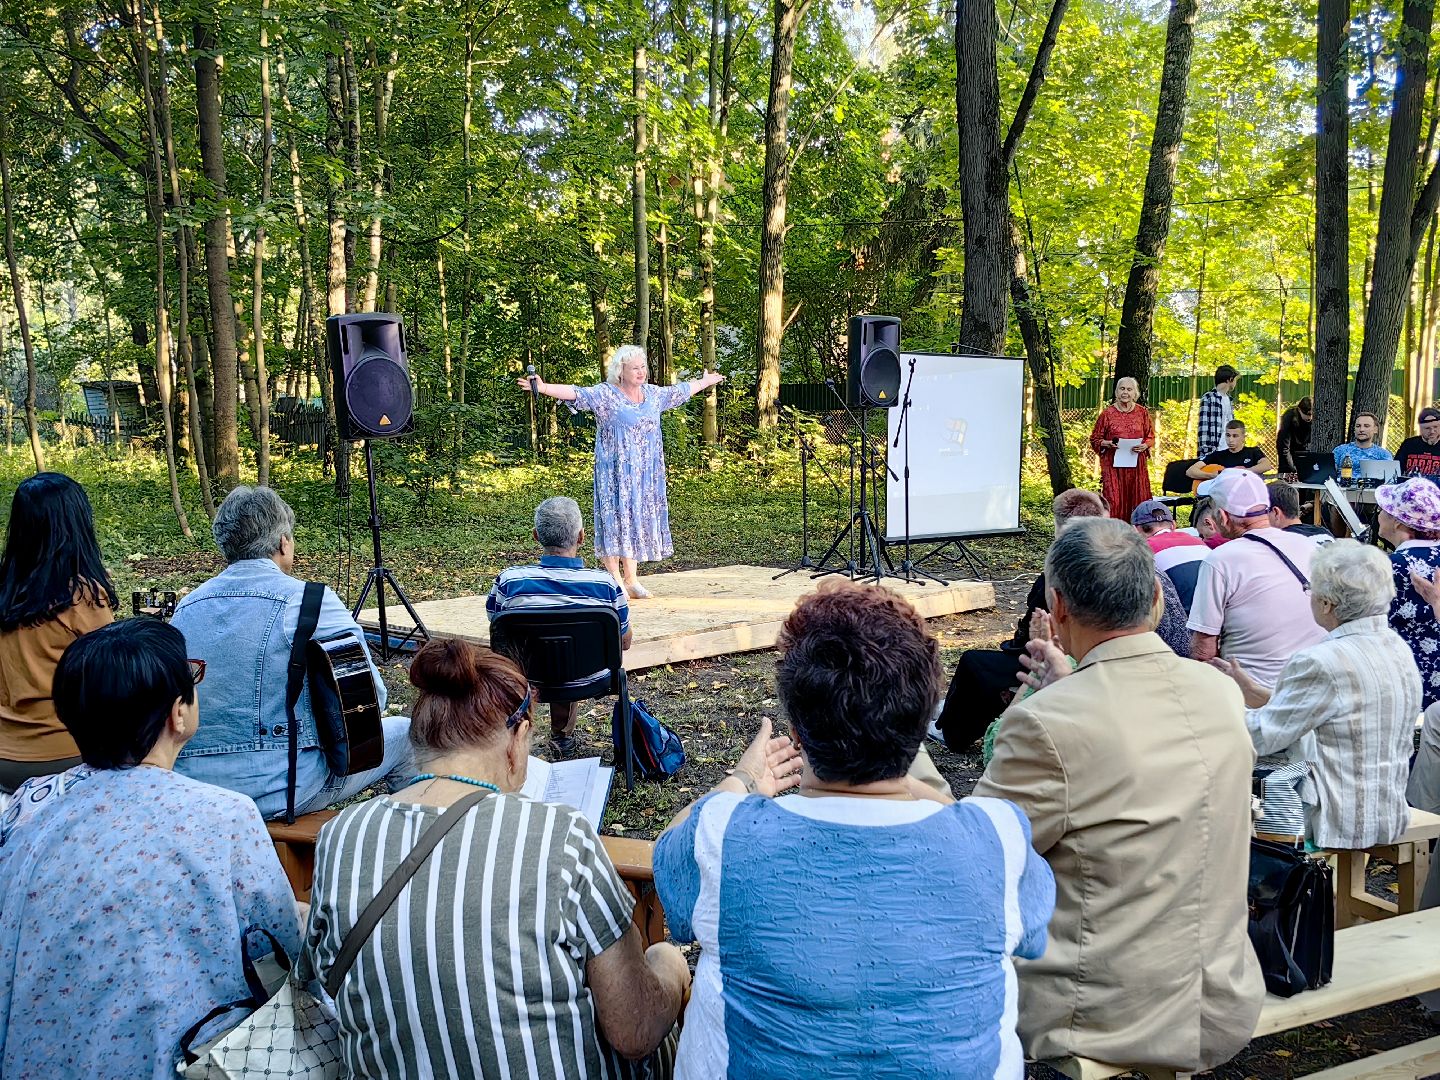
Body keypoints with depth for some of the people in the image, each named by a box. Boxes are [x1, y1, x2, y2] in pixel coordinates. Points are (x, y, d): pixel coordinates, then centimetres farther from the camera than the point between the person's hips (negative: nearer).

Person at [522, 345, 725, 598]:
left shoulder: (653, 393, 11)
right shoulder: (606, 394, -9)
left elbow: (680, 390, 27)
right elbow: (576, 393, -21)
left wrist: (705, 382, 42)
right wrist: (543, 387, -35)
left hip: (645, 473, 6)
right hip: (617, 471, -6)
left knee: (637, 518, 9)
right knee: (616, 517, -5)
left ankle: (630, 578, 17)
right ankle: (614, 580, 0)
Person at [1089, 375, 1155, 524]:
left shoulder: (1142, 412, 8)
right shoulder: (1107, 413, 2)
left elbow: (1151, 437, 14)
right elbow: (1095, 439, 6)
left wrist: (1145, 445, -8)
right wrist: (1107, 444, -13)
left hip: (1136, 465, 2)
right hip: (1113, 466, -2)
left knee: (1137, 501, 2)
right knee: (1113, 502, -9)